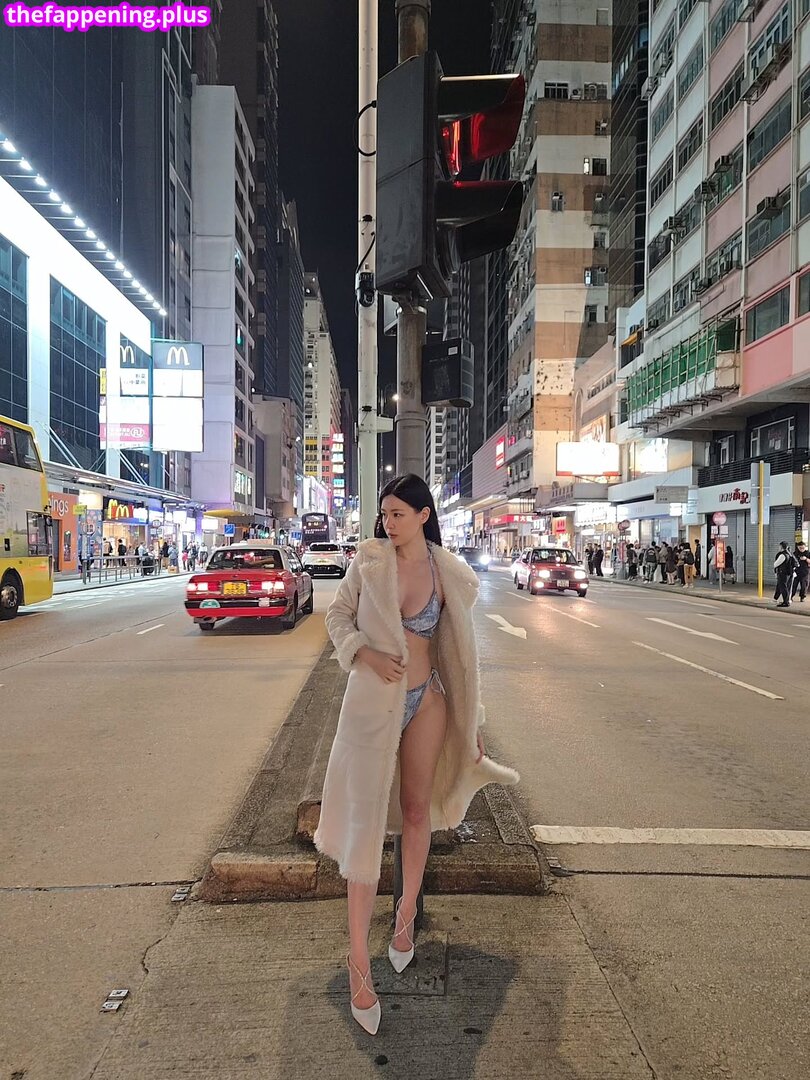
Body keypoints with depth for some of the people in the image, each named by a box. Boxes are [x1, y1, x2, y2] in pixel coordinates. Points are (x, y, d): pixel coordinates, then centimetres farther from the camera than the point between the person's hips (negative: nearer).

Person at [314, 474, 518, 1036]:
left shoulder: (448, 574, -4)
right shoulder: (368, 559, -6)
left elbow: (459, 651, 4)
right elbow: (338, 615, 3)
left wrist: (472, 723, 7)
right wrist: (362, 652, -17)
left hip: (426, 700, 2)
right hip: (372, 701, -1)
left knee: (416, 809, 15)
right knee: (367, 820, 1)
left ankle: (407, 914, 38)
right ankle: (359, 959, 12)